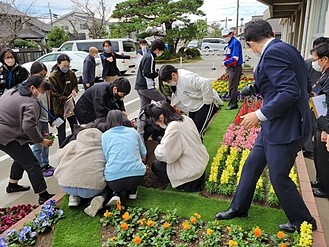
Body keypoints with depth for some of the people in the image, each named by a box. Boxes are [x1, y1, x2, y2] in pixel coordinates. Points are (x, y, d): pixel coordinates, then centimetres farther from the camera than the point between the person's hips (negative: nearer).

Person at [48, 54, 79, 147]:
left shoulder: (71, 74, -2)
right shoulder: (53, 76, -14)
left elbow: (75, 85, 11)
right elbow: (54, 95, -15)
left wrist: (74, 91, -12)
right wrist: (66, 100, -24)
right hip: (59, 108, -4)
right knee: (61, 131, 8)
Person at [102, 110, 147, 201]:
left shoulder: (105, 135, 11)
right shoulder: (133, 131, 15)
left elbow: (106, 158, 13)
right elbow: (144, 155, 21)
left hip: (113, 180, -1)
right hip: (137, 177, 1)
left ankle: (116, 193, 9)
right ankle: (132, 191, 17)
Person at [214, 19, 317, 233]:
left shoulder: (273, 53, -20)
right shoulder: (285, 48, 9)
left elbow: (290, 92, -27)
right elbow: (301, 85, 13)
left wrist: (260, 115, -20)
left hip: (285, 129, -10)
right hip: (274, 125, 10)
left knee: (279, 178, 6)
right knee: (252, 166, 17)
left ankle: (303, 221, 30)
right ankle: (239, 208, 34)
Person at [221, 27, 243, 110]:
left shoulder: (235, 42, -15)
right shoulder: (230, 43, 14)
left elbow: (235, 58, -22)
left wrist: (225, 63, -14)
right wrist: (225, 61, 3)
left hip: (235, 68, -10)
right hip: (231, 68, 10)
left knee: (233, 87, -6)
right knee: (232, 87, 15)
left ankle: (233, 104, 0)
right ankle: (234, 103, 25)